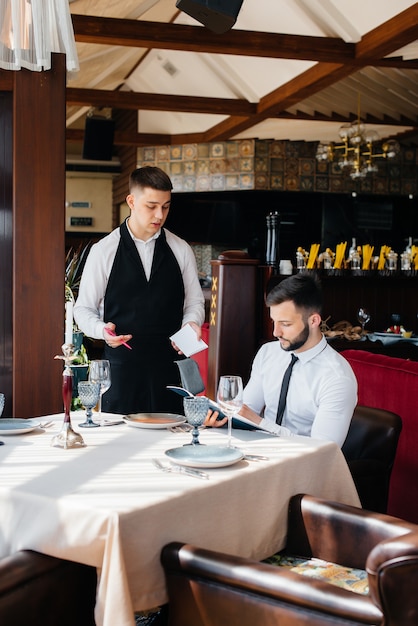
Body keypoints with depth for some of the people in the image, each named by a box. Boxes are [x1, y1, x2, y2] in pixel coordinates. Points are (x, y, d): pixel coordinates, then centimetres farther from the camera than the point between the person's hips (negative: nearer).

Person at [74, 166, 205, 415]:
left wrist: (192, 324, -8)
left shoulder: (181, 250, 7)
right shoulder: (103, 251, 2)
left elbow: (195, 301, 13)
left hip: (169, 364, 2)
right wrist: (102, 329, -16)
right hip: (122, 363, -1)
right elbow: (84, 309, 4)